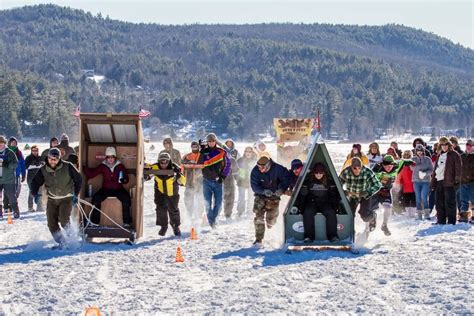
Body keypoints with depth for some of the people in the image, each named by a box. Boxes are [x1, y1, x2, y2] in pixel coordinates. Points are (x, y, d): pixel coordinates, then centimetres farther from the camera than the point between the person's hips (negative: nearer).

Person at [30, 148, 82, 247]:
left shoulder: (67, 167, -11)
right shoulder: (43, 170, -4)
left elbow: (78, 179, 1)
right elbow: (35, 182, 4)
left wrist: (75, 194, -2)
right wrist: (35, 194, -16)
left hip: (66, 199, -4)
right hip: (52, 199, 4)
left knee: (64, 220, -21)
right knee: (52, 224, -4)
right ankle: (60, 242, 13)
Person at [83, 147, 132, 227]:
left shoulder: (120, 166, 4)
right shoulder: (103, 166, 4)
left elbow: (126, 179, 6)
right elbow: (91, 174, -3)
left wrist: (123, 180, -17)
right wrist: (84, 168, -19)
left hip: (118, 189, -1)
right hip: (106, 189, 1)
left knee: (126, 198, -28)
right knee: (96, 198, -26)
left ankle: (127, 222, -18)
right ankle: (94, 221, -15)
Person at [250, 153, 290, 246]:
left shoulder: (278, 169, -19)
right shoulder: (255, 171, -16)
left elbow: (286, 179, -10)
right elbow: (254, 186, -15)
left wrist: (281, 189, -27)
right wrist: (264, 191, -32)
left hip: (274, 197, 0)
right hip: (261, 196, 0)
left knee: (271, 221, 4)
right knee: (259, 218, -15)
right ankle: (259, 239, -10)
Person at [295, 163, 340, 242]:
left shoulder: (329, 182, 7)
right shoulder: (308, 182, 4)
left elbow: (334, 196, 11)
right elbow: (301, 195, 5)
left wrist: (334, 206, -2)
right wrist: (300, 207, -5)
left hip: (325, 204, 1)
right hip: (311, 203, -1)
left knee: (331, 213, -32)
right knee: (308, 213, -35)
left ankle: (332, 236, -31)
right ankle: (308, 236, -35)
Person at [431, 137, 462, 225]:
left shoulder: (454, 155, 1)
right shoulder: (439, 156, 21)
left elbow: (458, 168, -6)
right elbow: (435, 169, 22)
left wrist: (457, 179, -15)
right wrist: (433, 181, 15)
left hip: (448, 182, -7)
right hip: (439, 181, 7)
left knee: (449, 202, -7)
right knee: (439, 203, 9)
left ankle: (451, 221, -5)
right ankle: (441, 221, 15)